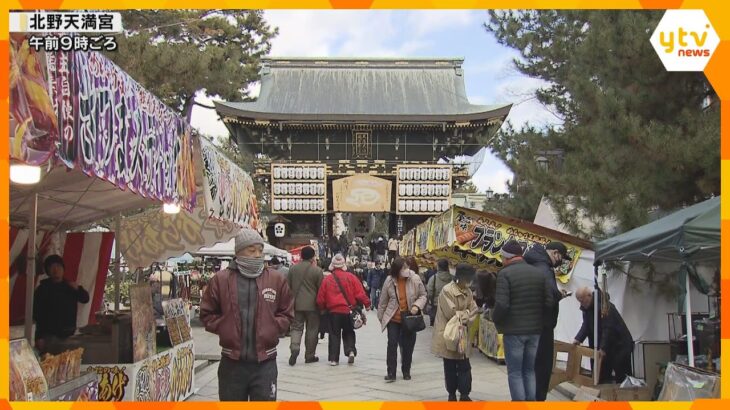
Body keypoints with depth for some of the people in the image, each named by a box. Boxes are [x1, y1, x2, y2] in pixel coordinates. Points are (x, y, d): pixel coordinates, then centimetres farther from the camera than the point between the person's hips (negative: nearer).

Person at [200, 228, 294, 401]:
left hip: (265, 362, 0)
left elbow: (287, 314, 10)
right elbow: (207, 314, 6)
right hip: (232, 362, 0)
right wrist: (225, 328, -6)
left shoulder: (276, 280, 3)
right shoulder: (221, 280, 0)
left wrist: (272, 328, -6)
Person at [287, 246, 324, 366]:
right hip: (312, 304, -2)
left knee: (296, 327, 9)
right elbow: (321, 288, -5)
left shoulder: (293, 268, 2)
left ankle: (294, 348, -16)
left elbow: (288, 286, 8)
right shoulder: (317, 270, -10)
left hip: (296, 304, 3)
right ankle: (309, 355, 13)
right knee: (312, 329, 8)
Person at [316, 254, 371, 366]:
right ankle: (351, 351, -1)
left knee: (334, 334, 10)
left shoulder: (327, 279, -4)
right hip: (349, 310, 0)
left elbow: (320, 299, 1)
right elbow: (360, 293, -6)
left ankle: (334, 359, 7)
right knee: (348, 332, 19)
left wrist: (322, 308, 19)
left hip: (333, 311, 0)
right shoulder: (350, 277, -6)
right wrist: (366, 303, 7)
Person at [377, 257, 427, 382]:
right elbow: (383, 300, 2)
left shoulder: (415, 279, -10)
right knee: (392, 344, -6)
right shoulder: (389, 281, -9)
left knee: (408, 346, 8)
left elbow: (423, 295, 1)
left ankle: (406, 371, 24)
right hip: (393, 319, -1)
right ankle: (391, 373, 0)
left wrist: (417, 306, -17)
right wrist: (381, 317, 10)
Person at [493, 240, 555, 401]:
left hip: (513, 331, -5)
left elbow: (502, 305, -20)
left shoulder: (505, 274, -12)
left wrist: (496, 320, -2)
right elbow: (549, 302, 2)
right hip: (534, 330, 5)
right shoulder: (539, 273, 6)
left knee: (514, 373, 3)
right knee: (529, 371, 15)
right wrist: (538, 319, 14)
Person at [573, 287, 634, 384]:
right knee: (603, 375, 6)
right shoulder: (586, 308, 4)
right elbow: (586, 326, 0)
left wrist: (603, 348, -32)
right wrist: (578, 339, -15)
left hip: (620, 344, -8)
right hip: (605, 345, 8)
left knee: (622, 376, -9)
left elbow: (608, 329, -28)